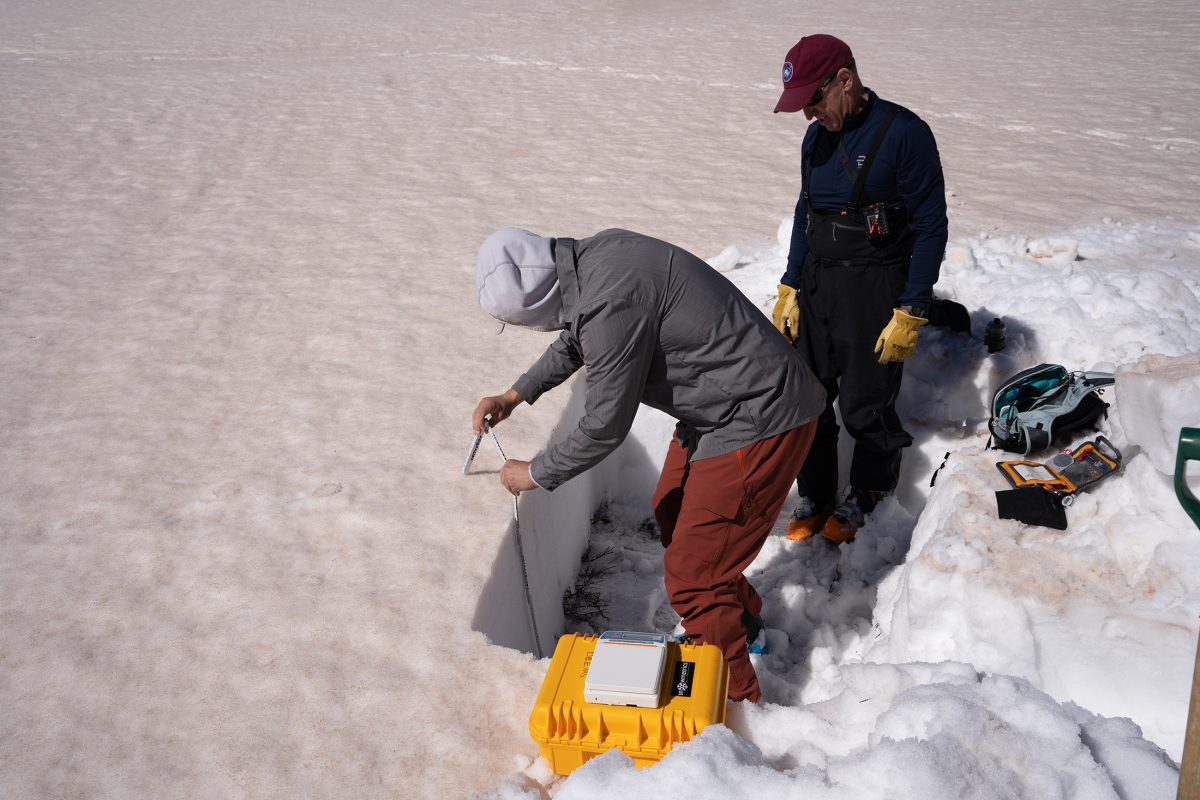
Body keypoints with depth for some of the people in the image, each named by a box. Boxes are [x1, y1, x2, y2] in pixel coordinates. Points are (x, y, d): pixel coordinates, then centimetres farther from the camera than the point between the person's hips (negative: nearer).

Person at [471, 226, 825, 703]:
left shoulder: (611, 302, -29)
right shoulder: (593, 255, 1)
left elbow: (605, 426, -20)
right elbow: (576, 339, 22)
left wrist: (534, 474, -5)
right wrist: (515, 395, 23)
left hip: (758, 422, -10)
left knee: (692, 576, -5)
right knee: (672, 513, 27)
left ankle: (734, 700, 15)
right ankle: (740, 618, 49)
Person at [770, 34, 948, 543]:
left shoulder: (904, 133, -13)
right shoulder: (817, 137, 8)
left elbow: (931, 227, -12)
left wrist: (910, 313, -15)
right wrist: (789, 289, 11)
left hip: (874, 288, -6)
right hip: (815, 282, 6)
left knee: (864, 406, 2)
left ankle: (871, 488, 29)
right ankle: (815, 496, 27)